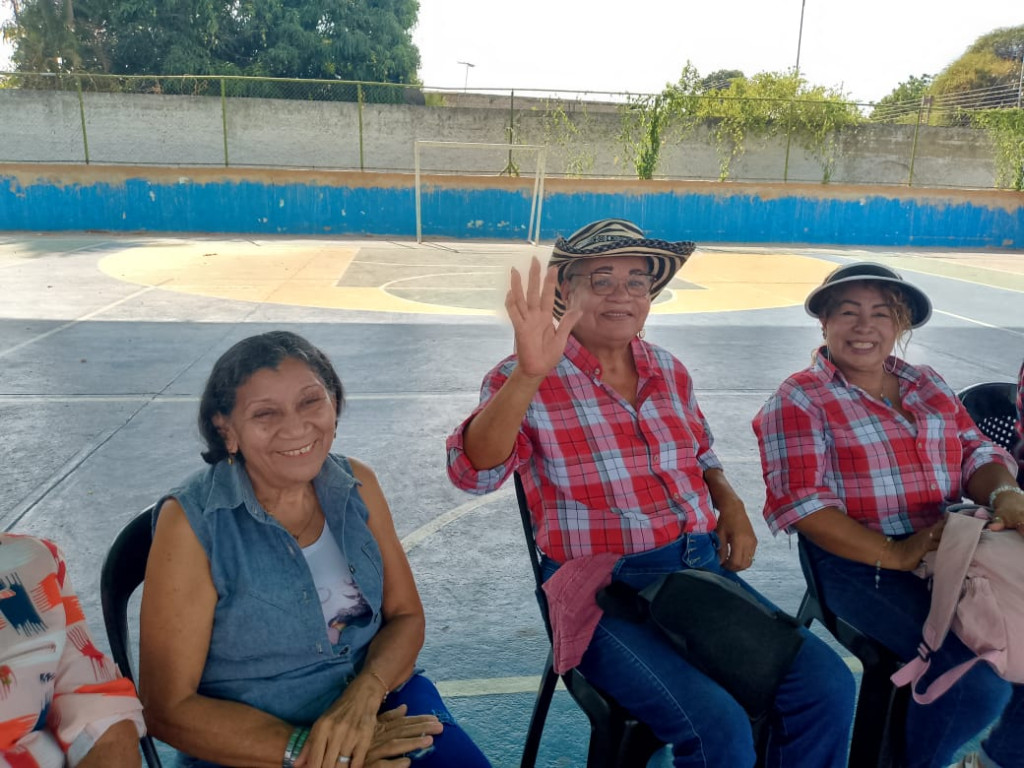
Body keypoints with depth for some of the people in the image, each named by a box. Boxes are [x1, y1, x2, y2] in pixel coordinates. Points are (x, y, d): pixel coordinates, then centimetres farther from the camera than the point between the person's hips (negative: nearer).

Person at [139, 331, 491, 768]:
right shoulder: (191, 521, -13)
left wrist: (365, 693, -17)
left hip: (373, 703, 3)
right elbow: (169, 708, -10)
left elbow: (405, 616, 3)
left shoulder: (356, 484, -2)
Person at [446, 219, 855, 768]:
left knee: (827, 686, -6)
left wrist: (731, 505, 3)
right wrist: (528, 374, -39)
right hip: (602, 589, -6)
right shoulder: (525, 382, -8)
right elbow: (473, 472, -25)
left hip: (701, 568, 6)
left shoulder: (669, 371, 10)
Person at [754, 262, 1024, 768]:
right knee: (983, 670, -22)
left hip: (951, 550, 7)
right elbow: (802, 503, -12)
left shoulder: (926, 385, 17)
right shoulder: (799, 400, -4)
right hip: (862, 562, -6)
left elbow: (977, 452, 13)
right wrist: (895, 555, -21)